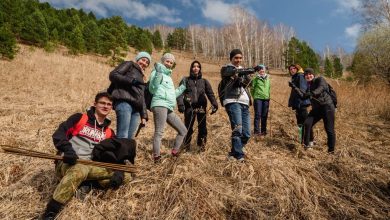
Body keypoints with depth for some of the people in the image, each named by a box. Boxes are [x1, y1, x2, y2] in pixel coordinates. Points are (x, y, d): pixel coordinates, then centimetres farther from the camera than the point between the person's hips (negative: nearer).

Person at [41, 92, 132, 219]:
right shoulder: (79, 118, 4)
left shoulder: (109, 133, 15)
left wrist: (119, 171, -11)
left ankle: (86, 184, -20)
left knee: (125, 176, -16)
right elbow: (58, 134, -6)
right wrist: (67, 149, -26)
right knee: (80, 170, -42)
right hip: (67, 163, -4)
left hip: (90, 166, 4)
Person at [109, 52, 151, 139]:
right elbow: (113, 75, 0)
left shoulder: (141, 78, 31)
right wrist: (131, 80, -10)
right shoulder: (129, 65, 14)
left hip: (136, 109, 7)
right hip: (124, 102, -7)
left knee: (130, 138, -2)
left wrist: (144, 115, 15)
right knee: (123, 137, -17)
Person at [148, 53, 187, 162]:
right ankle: (156, 157, -20)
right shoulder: (157, 72, 4)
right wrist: (158, 73, -18)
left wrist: (182, 86, 30)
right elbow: (152, 89, -12)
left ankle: (174, 152, 16)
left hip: (169, 108, 9)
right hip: (160, 105, -9)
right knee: (159, 132, -18)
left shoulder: (168, 77, 29)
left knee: (183, 130, 11)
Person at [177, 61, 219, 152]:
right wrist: (180, 104, -12)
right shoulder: (186, 80, 13)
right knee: (188, 127, -1)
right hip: (189, 107, -1)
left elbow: (210, 93, 9)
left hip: (201, 107, 1)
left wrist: (214, 104, -5)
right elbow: (180, 92, 3)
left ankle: (202, 144, 12)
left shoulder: (204, 81, 18)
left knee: (202, 127, -2)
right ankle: (186, 144, 16)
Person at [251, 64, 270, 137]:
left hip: (266, 99, 5)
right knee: (258, 115, -7)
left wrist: (268, 95, 14)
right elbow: (252, 89, 2)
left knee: (264, 116, 8)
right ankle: (256, 131, -5)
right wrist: (254, 96, 4)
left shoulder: (268, 79, 14)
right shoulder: (256, 79, -1)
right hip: (258, 99, -5)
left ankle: (263, 131, 18)